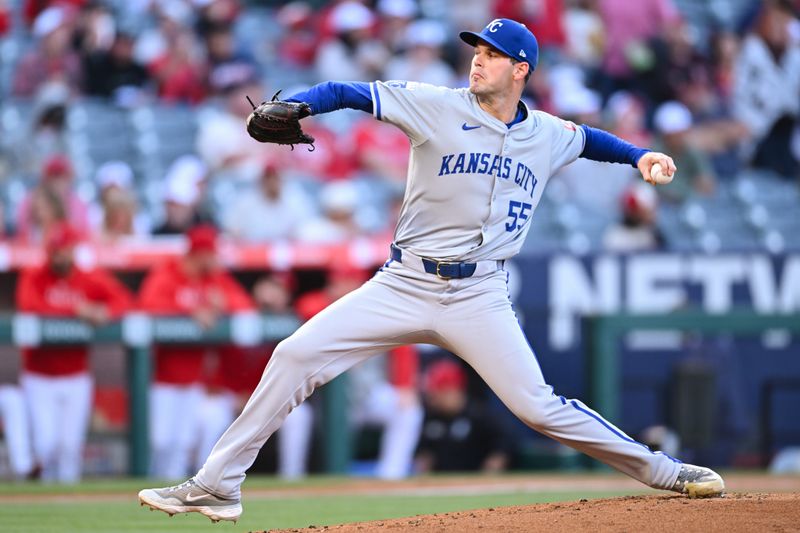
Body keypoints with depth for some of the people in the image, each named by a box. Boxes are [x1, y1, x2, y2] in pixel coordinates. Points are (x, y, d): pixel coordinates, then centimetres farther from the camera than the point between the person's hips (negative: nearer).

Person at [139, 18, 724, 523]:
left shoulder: (549, 136, 8)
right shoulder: (437, 107, -2)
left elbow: (586, 139, 32)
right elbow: (349, 93, -10)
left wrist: (638, 155, 16)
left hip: (478, 296, 0)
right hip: (404, 287, 0)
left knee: (537, 405, -10)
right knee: (296, 356, -12)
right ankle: (216, 487, -6)